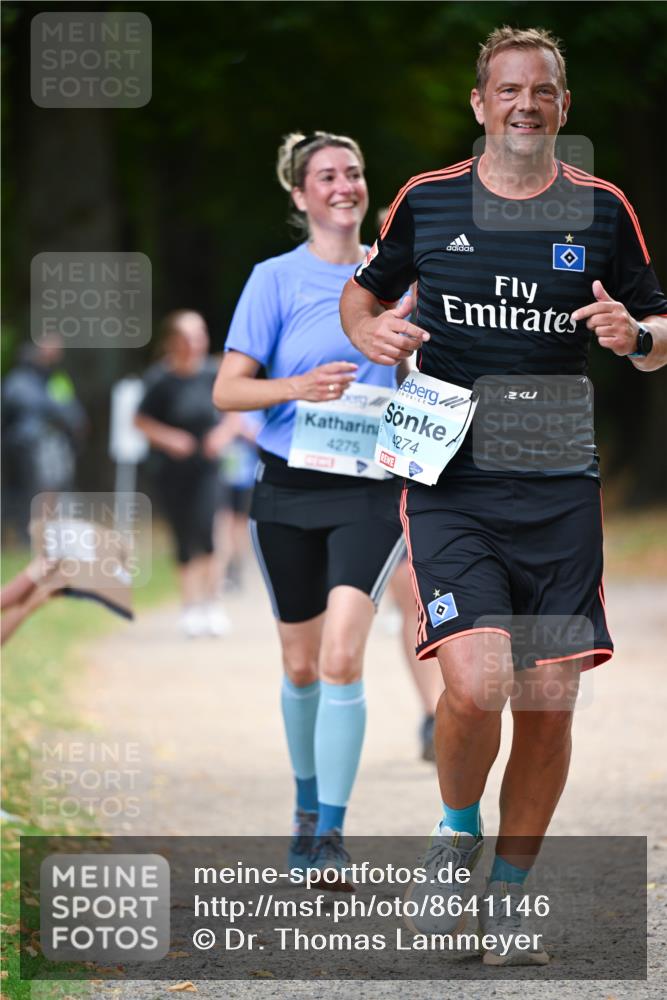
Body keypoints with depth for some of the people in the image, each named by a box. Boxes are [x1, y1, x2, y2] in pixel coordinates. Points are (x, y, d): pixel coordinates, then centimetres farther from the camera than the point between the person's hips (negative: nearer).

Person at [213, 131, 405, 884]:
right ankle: (307, 803, 34)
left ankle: (331, 832, -14)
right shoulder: (276, 279, -1)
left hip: (371, 489, 0)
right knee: (301, 663, 11)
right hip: (289, 488, 0)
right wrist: (301, 387, -21)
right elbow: (227, 391, -4)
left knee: (342, 658, -17)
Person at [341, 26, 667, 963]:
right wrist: (372, 330, -3)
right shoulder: (427, 200, 4)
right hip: (450, 480, -2)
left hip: (560, 487, 2)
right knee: (476, 683, -19)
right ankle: (457, 829, 12)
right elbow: (364, 290, 20)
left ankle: (510, 896, 18)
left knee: (549, 703, -1)